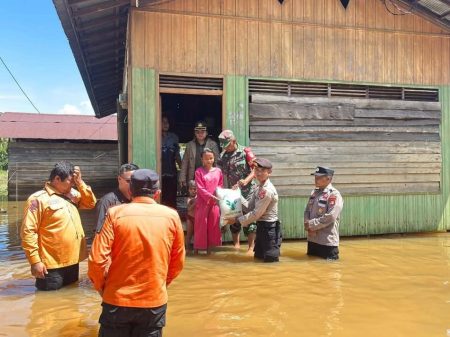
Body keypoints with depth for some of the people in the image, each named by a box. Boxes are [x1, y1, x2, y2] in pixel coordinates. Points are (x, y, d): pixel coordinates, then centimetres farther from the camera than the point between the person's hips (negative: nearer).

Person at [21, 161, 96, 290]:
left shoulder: (71, 195, 9)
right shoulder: (38, 199, -14)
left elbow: (90, 203, 9)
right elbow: (28, 232, -17)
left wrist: (80, 183, -3)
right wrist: (35, 261, -19)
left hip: (73, 262, 7)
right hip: (52, 267, -7)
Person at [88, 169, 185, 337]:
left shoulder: (115, 214, -10)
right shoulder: (171, 216, -4)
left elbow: (97, 260, -12)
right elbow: (178, 263, 5)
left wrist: (101, 287, 6)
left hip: (117, 300, -1)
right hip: (155, 301, 1)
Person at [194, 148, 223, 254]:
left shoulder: (218, 171, 5)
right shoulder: (199, 171, -6)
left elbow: (220, 186, 10)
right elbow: (200, 188, -11)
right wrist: (211, 196, -19)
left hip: (215, 202, 3)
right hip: (202, 201, -3)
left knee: (213, 224, 8)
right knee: (201, 224, 3)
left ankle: (210, 247, 19)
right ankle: (197, 247, 13)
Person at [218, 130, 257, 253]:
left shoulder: (245, 151, -8)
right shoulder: (222, 156, 5)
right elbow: (222, 174, 7)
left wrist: (246, 180, -23)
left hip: (247, 192, -4)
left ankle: (251, 247, 7)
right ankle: (236, 244, 24)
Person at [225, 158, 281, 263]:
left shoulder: (267, 190, -22)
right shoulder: (258, 188, 8)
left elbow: (256, 214, -21)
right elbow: (250, 207, 6)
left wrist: (237, 220, -15)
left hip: (269, 227, -9)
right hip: (261, 226, 9)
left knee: (270, 258, -1)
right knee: (258, 256, 17)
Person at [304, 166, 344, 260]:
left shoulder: (334, 195, -15)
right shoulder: (314, 192, 11)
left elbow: (330, 217, -23)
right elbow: (307, 211, 13)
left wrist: (311, 224, -17)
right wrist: (307, 225, -7)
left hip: (327, 241, -8)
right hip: (312, 239, 9)